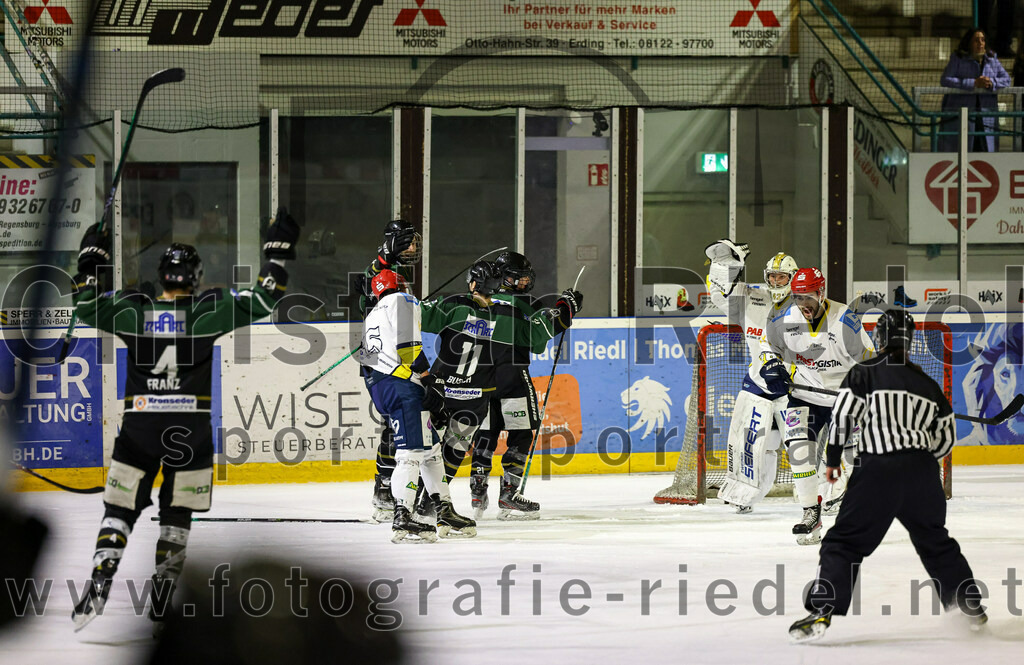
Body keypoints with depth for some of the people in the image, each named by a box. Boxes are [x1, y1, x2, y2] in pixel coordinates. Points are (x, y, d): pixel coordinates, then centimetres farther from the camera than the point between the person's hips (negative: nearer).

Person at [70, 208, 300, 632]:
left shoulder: (132, 313, -1)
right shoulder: (207, 313, -6)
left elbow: (87, 306, 10)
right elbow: (262, 301, -5)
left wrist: (91, 260, 21)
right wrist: (278, 250, 4)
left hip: (138, 428, 1)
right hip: (190, 433, -1)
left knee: (119, 512, 8)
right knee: (176, 517, 11)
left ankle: (98, 586, -11)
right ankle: (160, 606, 8)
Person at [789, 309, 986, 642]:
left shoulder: (864, 372, 2)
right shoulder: (927, 383, 16)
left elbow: (842, 415, -7)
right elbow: (946, 436, 19)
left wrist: (833, 459, 3)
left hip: (879, 471, -4)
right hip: (923, 473, 4)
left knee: (845, 543, -1)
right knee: (936, 542, 23)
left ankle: (821, 612, -13)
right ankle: (971, 605, 26)